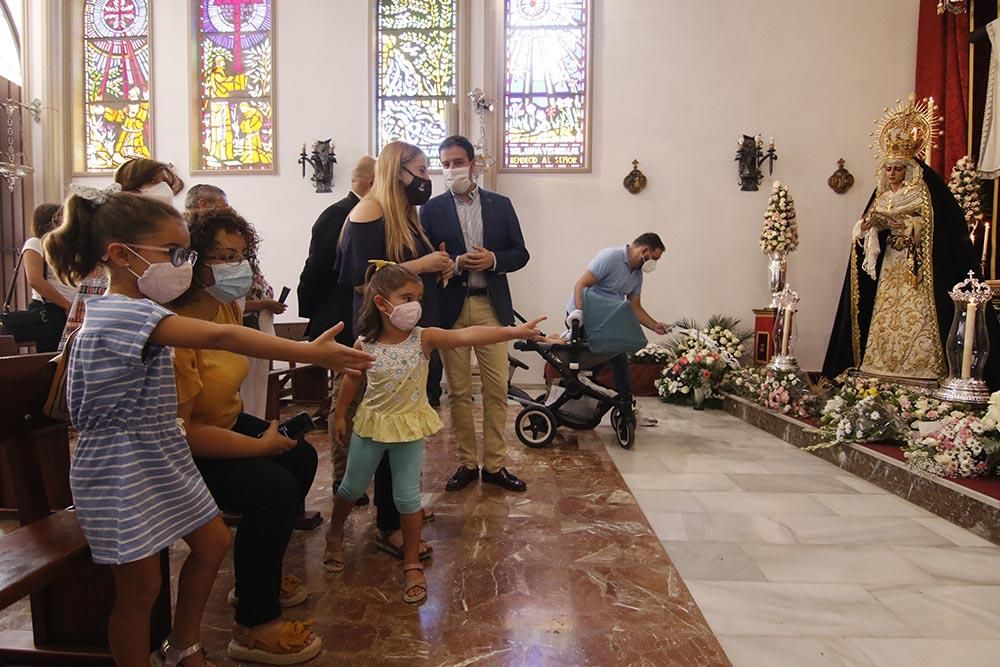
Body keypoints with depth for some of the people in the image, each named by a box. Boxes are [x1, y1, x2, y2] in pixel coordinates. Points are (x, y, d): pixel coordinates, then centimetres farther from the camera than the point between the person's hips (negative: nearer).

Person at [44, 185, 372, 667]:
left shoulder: (111, 311, 8)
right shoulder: (128, 313, -26)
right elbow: (221, 338, -37)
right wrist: (311, 352, -39)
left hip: (160, 460, 10)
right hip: (123, 476, -10)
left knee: (212, 543, 18)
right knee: (141, 587, 6)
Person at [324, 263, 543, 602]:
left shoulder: (424, 338, -18)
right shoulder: (365, 345, -14)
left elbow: (467, 335, -31)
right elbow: (352, 381, 4)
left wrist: (513, 331, -43)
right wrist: (340, 415, 13)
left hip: (409, 426, -1)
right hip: (371, 423, 1)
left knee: (408, 496, 3)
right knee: (352, 487, 19)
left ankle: (412, 564, 21)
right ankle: (335, 533, 49)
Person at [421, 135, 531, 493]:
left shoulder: (500, 204, 8)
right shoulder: (432, 208, 4)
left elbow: (520, 253, 7)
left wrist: (493, 259, -13)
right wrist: (456, 263, -17)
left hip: (491, 305, 1)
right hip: (450, 307, -1)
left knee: (497, 389, 2)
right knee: (458, 391, 6)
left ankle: (494, 464, 15)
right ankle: (466, 462, 20)